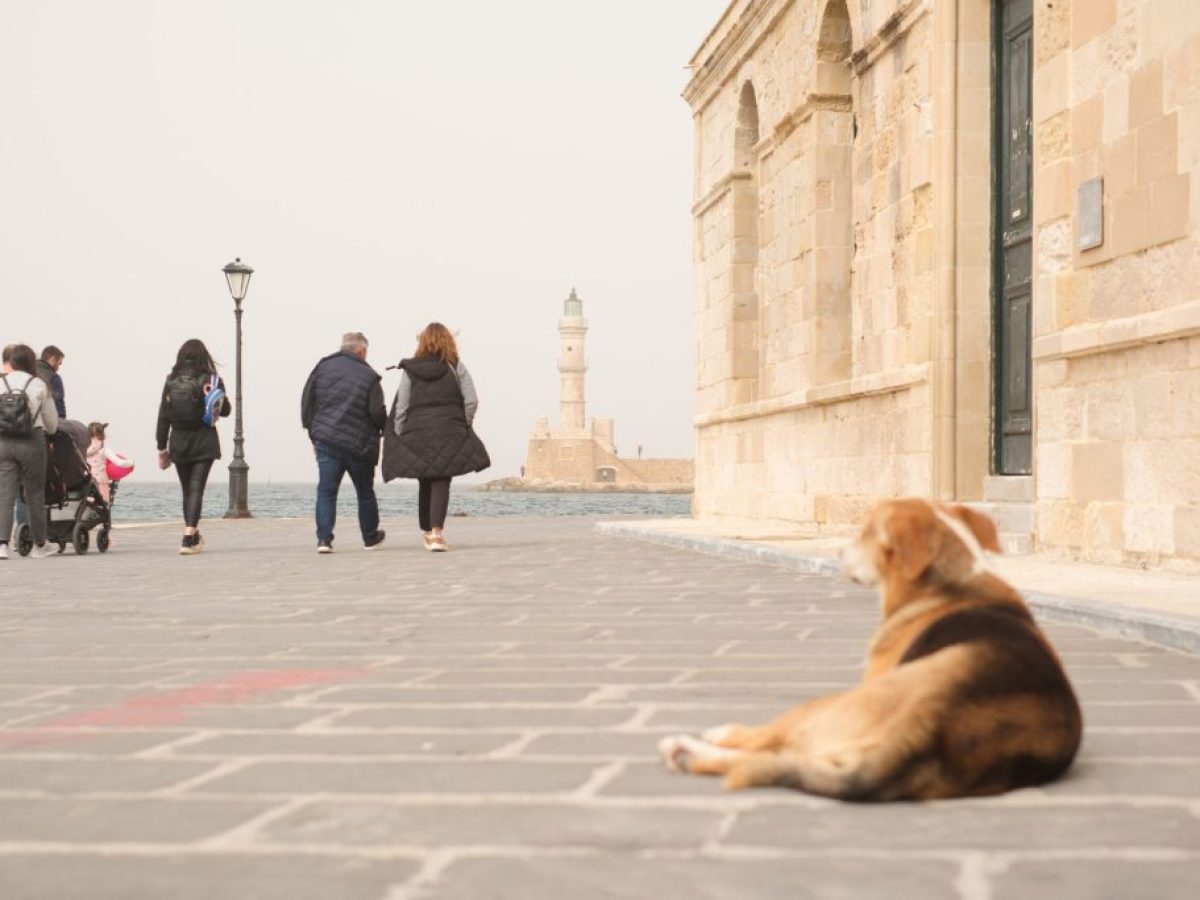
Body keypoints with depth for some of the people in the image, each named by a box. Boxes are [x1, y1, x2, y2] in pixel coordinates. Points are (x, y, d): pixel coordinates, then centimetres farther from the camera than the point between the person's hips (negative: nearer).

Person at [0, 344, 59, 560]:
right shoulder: (39, 385, -2)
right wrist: (45, 431, 27)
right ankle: (39, 546, 20)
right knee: (35, 494, 9)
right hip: (32, 443, -1)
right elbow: (52, 423, 5)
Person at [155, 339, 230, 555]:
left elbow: (163, 417, 2)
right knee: (196, 490, -4)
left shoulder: (171, 382, 2)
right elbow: (225, 410, 0)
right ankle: (188, 538, -17)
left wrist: (162, 448, 8)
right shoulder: (210, 380, -6)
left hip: (178, 444, 3)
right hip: (204, 443, -3)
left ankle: (193, 537, 25)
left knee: (187, 490, 15)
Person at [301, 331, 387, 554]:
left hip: (326, 441, 2)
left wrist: (312, 431, 12)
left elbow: (307, 401, 4)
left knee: (326, 491, 2)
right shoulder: (369, 376, -6)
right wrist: (382, 428, 12)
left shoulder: (322, 367, 3)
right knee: (365, 492, 14)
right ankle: (370, 537, 26)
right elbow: (377, 413, -10)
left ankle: (324, 539, -11)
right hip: (359, 444, -2)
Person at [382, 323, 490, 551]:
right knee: (441, 482, -5)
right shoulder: (456, 367, 3)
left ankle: (427, 532, 24)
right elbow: (472, 400, -3)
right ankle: (437, 531, -21)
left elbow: (401, 407, 1)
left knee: (425, 483, 14)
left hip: (417, 432, 2)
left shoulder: (409, 370, 4)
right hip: (449, 432, -2)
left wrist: (399, 435, 8)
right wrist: (464, 425, 10)